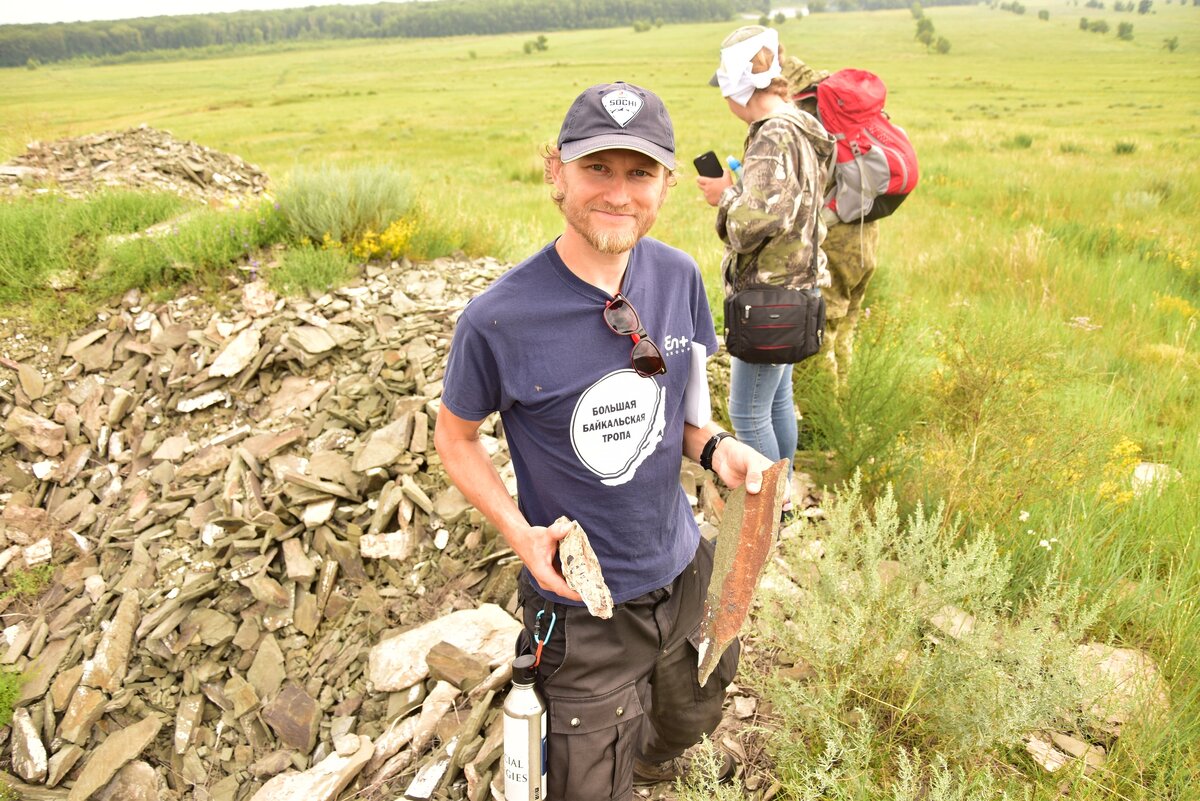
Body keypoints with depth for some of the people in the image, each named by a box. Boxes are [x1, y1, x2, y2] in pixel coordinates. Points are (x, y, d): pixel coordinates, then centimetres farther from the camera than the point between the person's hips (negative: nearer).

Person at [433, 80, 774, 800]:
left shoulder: (679, 277, -8)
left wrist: (716, 447, -14)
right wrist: (518, 531, -21)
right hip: (582, 603, -5)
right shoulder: (499, 320, -23)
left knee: (689, 724, 30)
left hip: (686, 572, 5)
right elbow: (454, 437, -7)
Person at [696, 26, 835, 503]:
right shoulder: (796, 129, 10)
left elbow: (756, 221, -33)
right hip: (790, 287, 10)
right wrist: (737, 187, 8)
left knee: (748, 412, 2)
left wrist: (726, 195, -14)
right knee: (778, 399, 21)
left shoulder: (775, 136, -21)